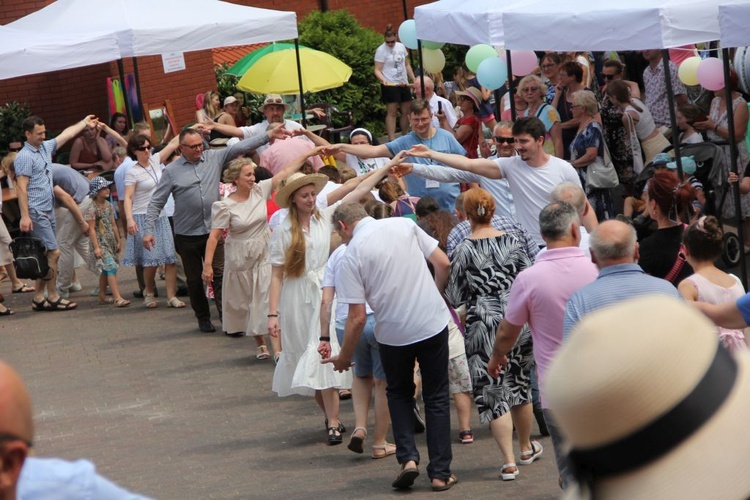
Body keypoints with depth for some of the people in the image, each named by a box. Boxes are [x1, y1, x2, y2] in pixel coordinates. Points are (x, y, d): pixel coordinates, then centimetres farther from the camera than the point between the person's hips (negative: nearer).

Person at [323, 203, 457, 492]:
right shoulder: (404, 225, 1)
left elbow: (357, 317, -10)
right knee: (437, 397, 13)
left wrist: (344, 357, 3)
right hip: (434, 323, 2)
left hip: (393, 333, -2)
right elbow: (443, 264, 2)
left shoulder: (352, 255, -8)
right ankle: (440, 473, 14)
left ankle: (408, 457, 5)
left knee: (399, 394, 22)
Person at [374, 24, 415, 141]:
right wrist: (383, 80, -30)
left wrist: (414, 80, 15)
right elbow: (377, 70, -11)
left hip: (404, 84, 6)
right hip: (390, 85, -6)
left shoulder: (401, 47, 9)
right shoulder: (381, 50, -9)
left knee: (406, 112, 9)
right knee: (392, 112, -9)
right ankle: (392, 139, -10)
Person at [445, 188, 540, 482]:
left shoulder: (464, 251, -9)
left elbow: (454, 298, -4)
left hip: (483, 325, -4)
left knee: (493, 391, 0)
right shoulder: (511, 243, 1)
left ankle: (509, 461, -5)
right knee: (520, 383, 20)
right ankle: (526, 448, 36)